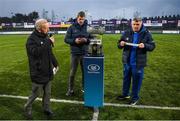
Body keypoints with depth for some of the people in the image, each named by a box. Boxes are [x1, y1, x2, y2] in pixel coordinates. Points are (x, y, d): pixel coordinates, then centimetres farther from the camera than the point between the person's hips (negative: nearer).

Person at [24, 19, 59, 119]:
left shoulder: (46, 37, 8)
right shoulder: (32, 39, -15)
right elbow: (35, 52, -33)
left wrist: (55, 63, 19)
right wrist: (48, 42, -28)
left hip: (48, 71, 7)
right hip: (38, 73, -7)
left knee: (48, 93, 16)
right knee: (35, 93, 8)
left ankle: (47, 109, 34)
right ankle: (28, 108, 32)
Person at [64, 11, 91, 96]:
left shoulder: (87, 27, 2)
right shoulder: (72, 27, -1)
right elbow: (66, 39, 0)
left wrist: (87, 40, -15)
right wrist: (74, 40, -17)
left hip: (85, 53, 1)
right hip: (74, 53, -1)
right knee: (72, 72, 6)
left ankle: (84, 88, 28)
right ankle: (70, 90, 21)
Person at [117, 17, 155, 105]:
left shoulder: (146, 34, -6)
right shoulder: (126, 33, 1)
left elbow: (152, 46, -4)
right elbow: (119, 45, 8)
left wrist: (145, 45, -24)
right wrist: (121, 44, -16)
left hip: (138, 63, -3)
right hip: (127, 61, 3)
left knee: (137, 80, 8)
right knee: (126, 78, 17)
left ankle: (135, 97, 27)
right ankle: (125, 94, 36)